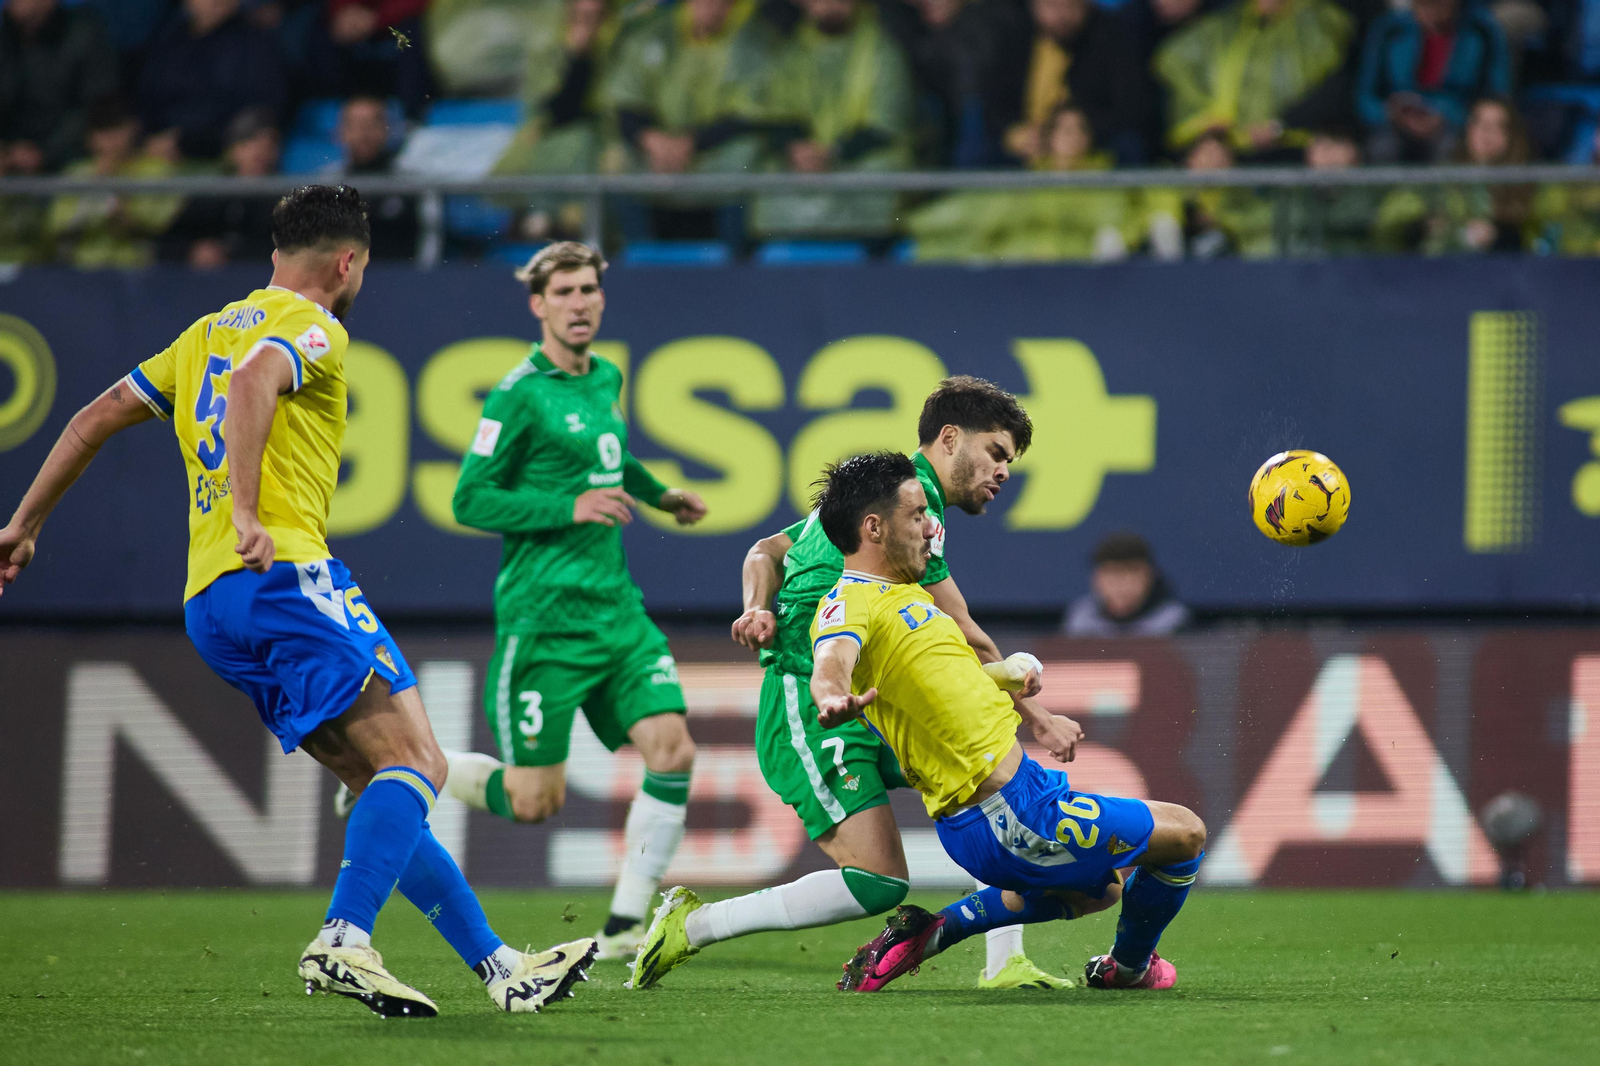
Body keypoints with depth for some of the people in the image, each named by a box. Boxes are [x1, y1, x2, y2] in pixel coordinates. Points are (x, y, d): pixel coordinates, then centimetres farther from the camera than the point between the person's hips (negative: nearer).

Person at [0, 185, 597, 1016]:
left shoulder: (207, 333, 25)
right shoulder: (311, 327, -1)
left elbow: (96, 418, 23)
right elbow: (253, 384, -23)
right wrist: (247, 516, -30)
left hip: (208, 606, 9)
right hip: (284, 575, -9)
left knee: (384, 784, 9)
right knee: (414, 762, -13)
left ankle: (500, 967, 8)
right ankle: (343, 943, -30)